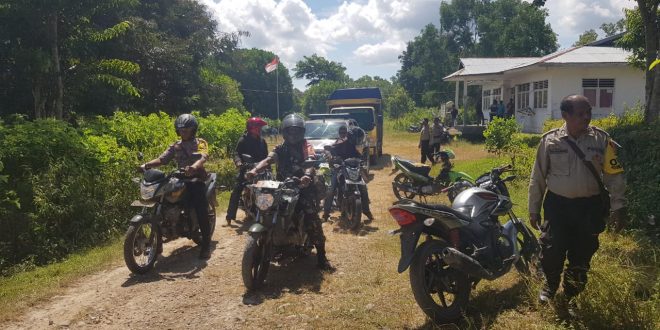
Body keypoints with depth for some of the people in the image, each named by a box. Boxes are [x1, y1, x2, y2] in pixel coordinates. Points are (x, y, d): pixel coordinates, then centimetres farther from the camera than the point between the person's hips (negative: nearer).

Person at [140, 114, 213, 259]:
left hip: (197, 178, -4)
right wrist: (147, 164, -17)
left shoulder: (200, 143, 4)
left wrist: (194, 167, -39)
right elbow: (162, 159, 3)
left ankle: (206, 244, -11)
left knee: (201, 211, -19)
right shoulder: (175, 146, 18)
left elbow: (203, 157, -17)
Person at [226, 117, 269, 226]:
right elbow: (237, 153, -14)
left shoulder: (262, 141, 14)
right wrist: (238, 162, -34)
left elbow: (265, 155, 15)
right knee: (236, 191, -14)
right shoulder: (243, 140, -2)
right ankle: (229, 217, -13)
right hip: (245, 169, -4)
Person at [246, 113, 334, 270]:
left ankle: (321, 256, -11)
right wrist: (255, 170, -29)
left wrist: (307, 175, -42)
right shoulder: (280, 149, 12)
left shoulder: (307, 148, 3)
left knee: (312, 219, -17)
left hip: (303, 186, -3)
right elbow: (268, 160, -7)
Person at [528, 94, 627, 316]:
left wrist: (618, 205, -2)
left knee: (581, 255, 10)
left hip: (590, 206, 1)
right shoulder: (550, 140, -4)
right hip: (558, 205, -1)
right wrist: (534, 209, 2)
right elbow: (538, 177, 1)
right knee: (552, 251, -3)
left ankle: (572, 296, 31)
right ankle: (551, 284, 28)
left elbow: (614, 174, 2)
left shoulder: (601, 139, -3)